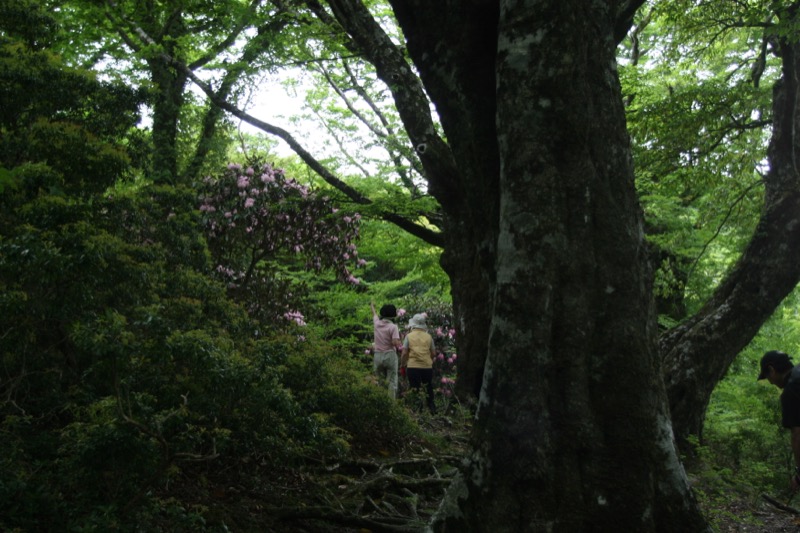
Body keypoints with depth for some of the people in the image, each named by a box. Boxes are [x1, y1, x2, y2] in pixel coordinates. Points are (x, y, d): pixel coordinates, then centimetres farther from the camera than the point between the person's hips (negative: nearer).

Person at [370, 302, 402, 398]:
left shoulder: (377, 323, 3)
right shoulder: (393, 326, -10)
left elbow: (375, 314, 26)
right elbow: (395, 343, -20)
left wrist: (372, 306, 47)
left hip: (378, 356, 4)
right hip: (390, 355, -4)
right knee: (392, 382, 0)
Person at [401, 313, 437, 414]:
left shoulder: (409, 336, -3)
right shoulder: (428, 336, 3)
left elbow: (404, 353, -6)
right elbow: (433, 353, 8)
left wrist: (402, 364, 8)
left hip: (413, 367, -2)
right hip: (427, 367, 2)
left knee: (415, 390, 6)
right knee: (429, 390, 16)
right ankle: (432, 408, 20)